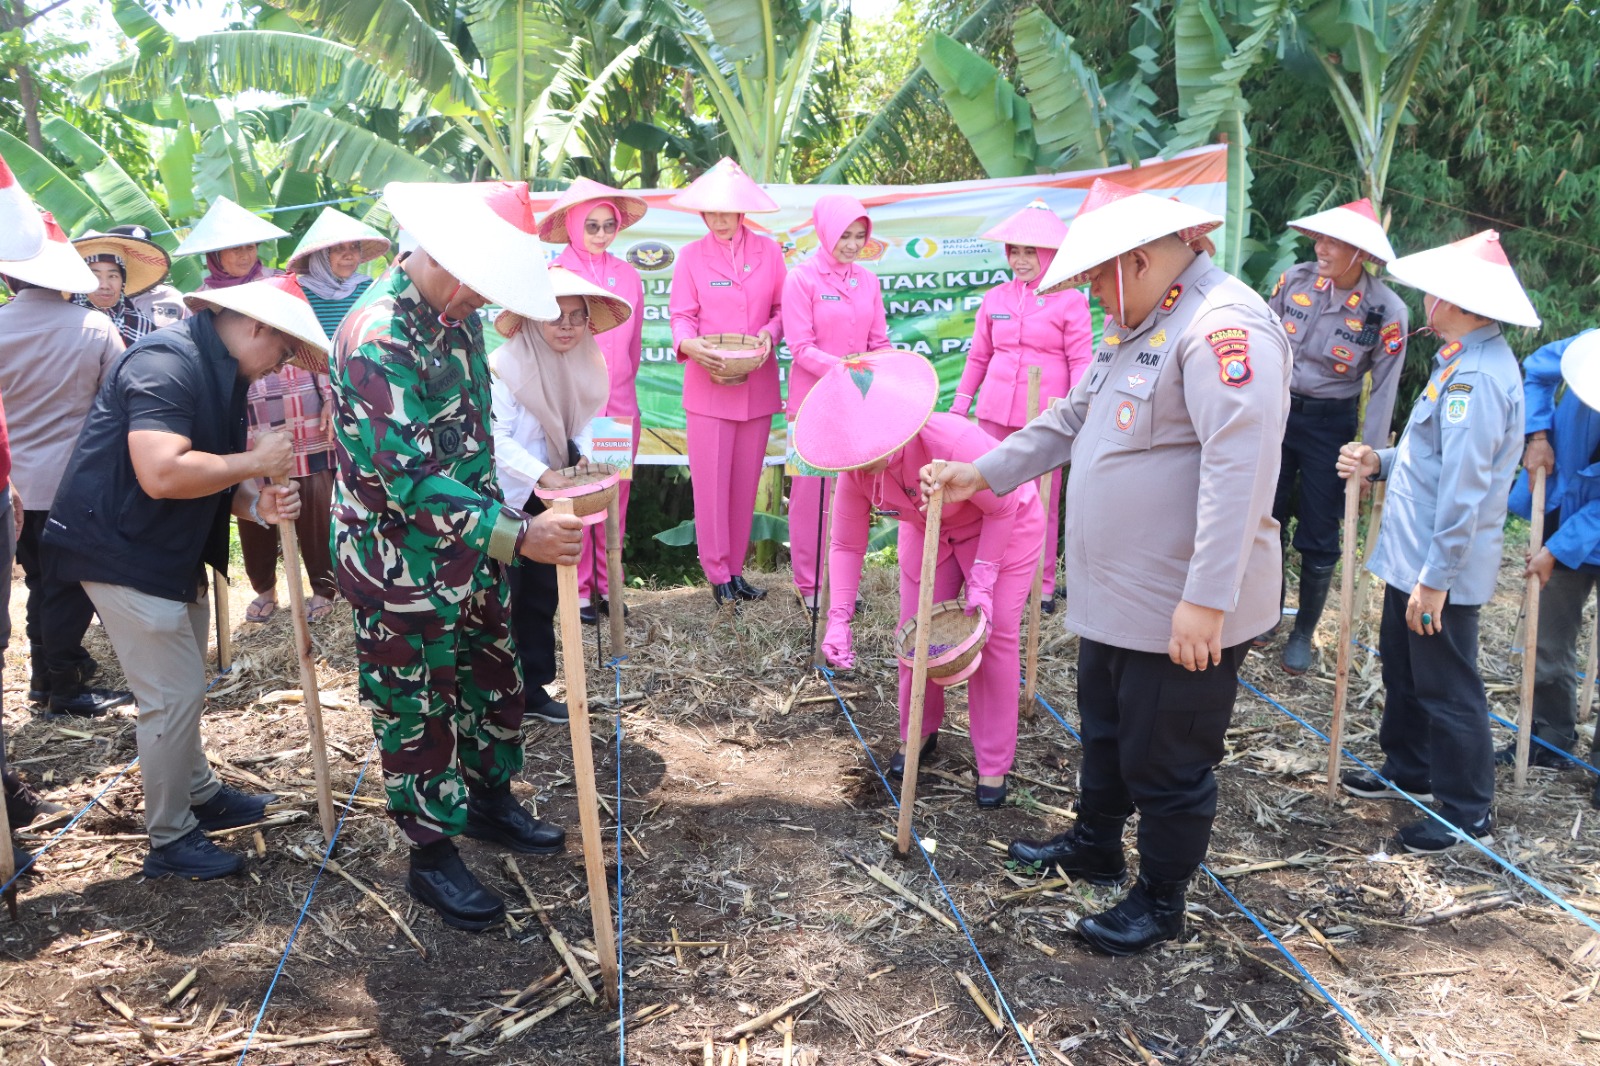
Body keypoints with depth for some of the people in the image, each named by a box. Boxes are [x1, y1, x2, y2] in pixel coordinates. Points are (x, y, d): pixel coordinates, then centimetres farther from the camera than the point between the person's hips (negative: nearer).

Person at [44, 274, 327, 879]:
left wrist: (257, 504, -9)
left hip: (174, 555, 10)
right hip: (124, 553, -10)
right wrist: (256, 462, -24)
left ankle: (200, 796, 38)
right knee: (174, 697, -4)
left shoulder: (222, 373, 9)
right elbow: (163, 474, -35)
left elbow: (213, 477, 11)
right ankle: (169, 842, 11)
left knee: (184, 689, 21)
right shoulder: (166, 363, -23)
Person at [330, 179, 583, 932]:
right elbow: (408, 480, -31)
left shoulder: (456, 314, 1)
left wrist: (507, 509, 11)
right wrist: (518, 535, -34)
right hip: (402, 567, -8)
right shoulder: (376, 339, -27)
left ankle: (489, 800, 43)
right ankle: (431, 858, 26)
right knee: (418, 709, 8)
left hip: (472, 552, 8)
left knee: (495, 679, 21)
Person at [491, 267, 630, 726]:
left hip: (552, 498, 7)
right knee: (503, 595, 0)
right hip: (505, 499, -7)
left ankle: (533, 687, 27)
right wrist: (541, 473, -32)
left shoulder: (588, 364, 0)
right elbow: (497, 439, -23)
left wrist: (582, 454, -10)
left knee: (542, 593, 15)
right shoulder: (505, 367, -21)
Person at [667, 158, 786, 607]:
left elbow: (782, 309, 10)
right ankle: (717, 574, 6)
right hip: (708, 385, -2)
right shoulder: (691, 256, 4)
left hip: (758, 385, 2)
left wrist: (769, 333, -11)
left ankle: (736, 567, 17)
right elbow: (681, 316, 2)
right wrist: (687, 343, -19)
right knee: (710, 481, -3)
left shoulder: (768, 251, 7)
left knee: (746, 480, 6)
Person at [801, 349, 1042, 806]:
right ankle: (918, 734, 27)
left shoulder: (956, 443, -41)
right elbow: (847, 546, -15)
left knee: (994, 637, -6)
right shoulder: (855, 470, -25)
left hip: (1005, 528, -4)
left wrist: (983, 582, -26)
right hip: (928, 530, 5)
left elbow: (1002, 509, -25)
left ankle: (994, 765, 7)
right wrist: (838, 621, -24)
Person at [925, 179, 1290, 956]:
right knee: (1105, 731, 26)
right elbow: (1073, 418, 21)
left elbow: (1240, 467, -30)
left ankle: (1161, 902, 27)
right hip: (1114, 596, 10)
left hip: (1184, 612, -10)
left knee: (1167, 761, 8)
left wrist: (1206, 600, -31)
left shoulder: (1222, 326, -22)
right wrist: (984, 472, 14)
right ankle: (1095, 847, 47)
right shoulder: (1137, 326, 12)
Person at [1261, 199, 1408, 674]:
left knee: (1318, 538, 4)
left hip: (1330, 426, -2)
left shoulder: (1387, 312, -14)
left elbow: (1383, 390, -7)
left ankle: (1303, 634, 22)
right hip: (1276, 414, 3)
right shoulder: (1294, 281, -7)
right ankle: (1269, 614, 31)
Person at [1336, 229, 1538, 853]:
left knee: (1447, 688, 3)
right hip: (1412, 556, 10)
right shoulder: (1465, 362, 10)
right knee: (1402, 668, 23)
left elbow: (1464, 488, -27)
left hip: (1440, 569, -10)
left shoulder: (1476, 377, -24)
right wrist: (1381, 463, 4)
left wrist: (1435, 577, -25)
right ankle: (1409, 772, 41)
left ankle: (1468, 816, 18)